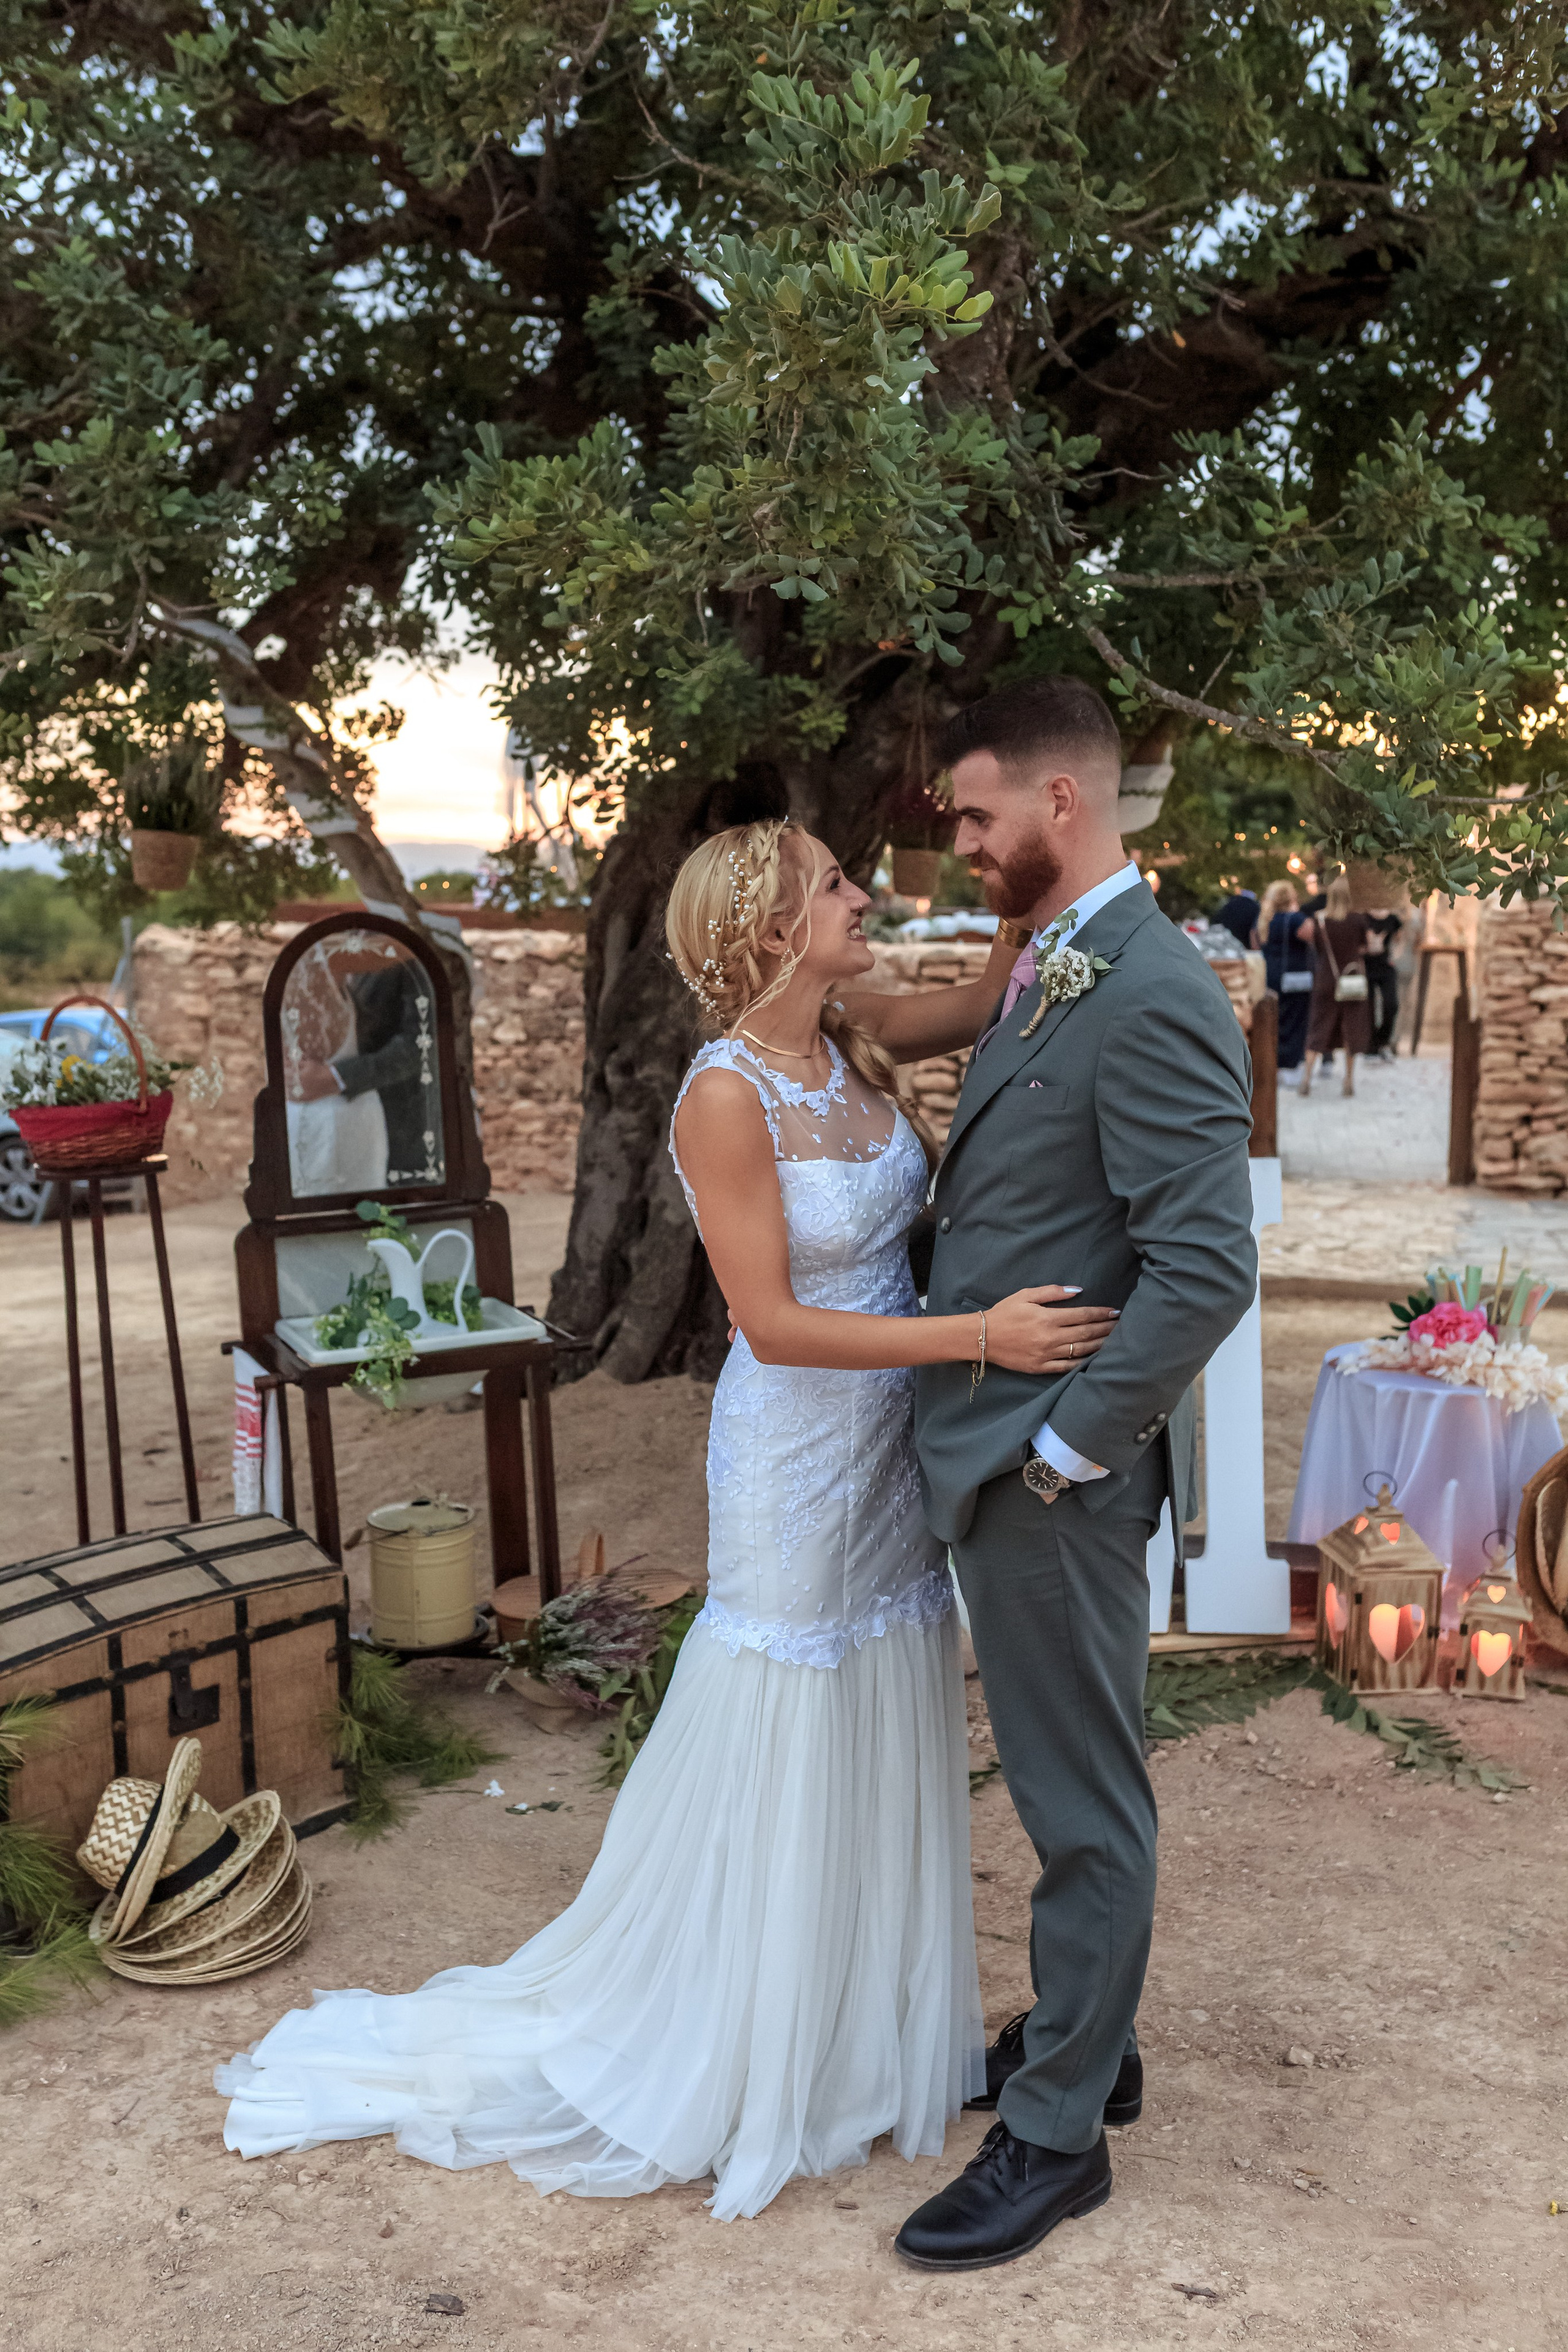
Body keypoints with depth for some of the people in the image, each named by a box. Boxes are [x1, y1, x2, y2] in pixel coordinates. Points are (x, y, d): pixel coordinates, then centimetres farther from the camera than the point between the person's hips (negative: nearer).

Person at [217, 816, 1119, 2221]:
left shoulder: (853, 1039, -1)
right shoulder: (727, 1098, -22)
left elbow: (985, 1006, 16)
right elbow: (776, 1325, -23)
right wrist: (976, 1336, -27)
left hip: (892, 1449, 8)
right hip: (799, 1460, -8)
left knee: (883, 1754, 19)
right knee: (783, 1767, 7)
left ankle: (860, 2034, 39)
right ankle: (729, 2067, 29)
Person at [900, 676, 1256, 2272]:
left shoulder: (1151, 1002, -20)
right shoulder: (1048, 977, 11)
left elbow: (1207, 1272, -25)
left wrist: (1065, 1450, -18)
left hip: (1057, 1477, -9)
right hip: (997, 1461, 10)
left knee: (1086, 1805, 6)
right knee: (1062, 1781, 22)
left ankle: (1057, 2136, 22)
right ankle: (1086, 2039, 41)